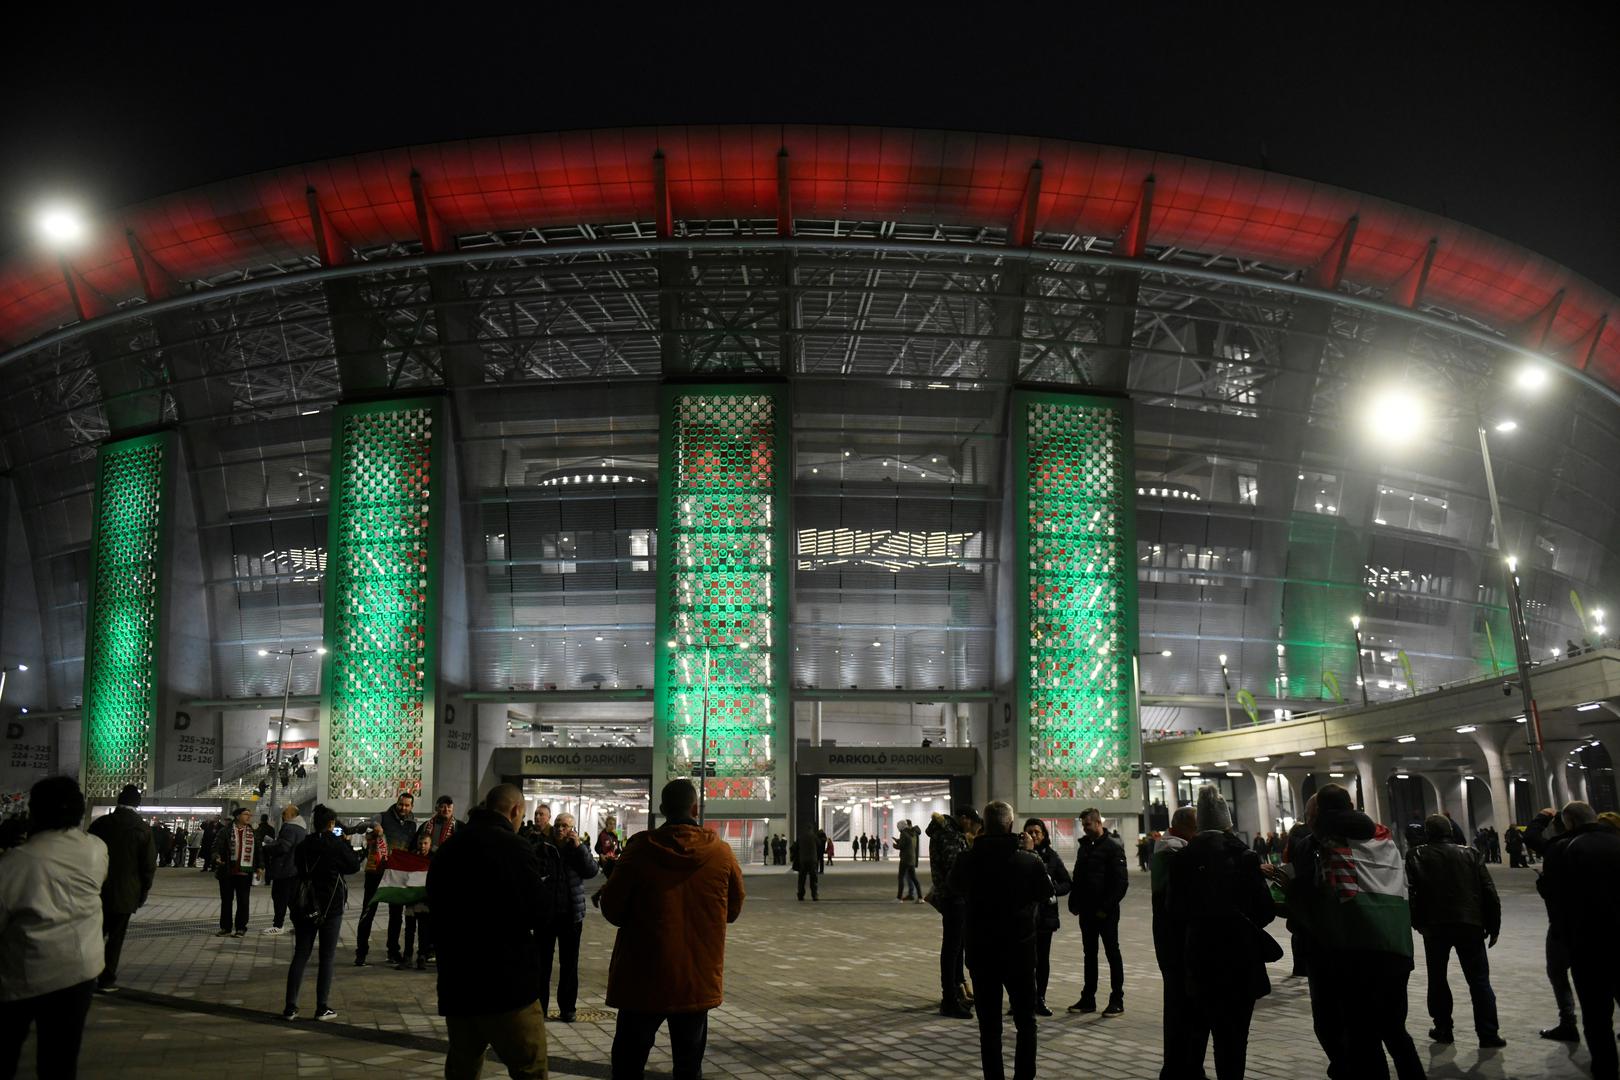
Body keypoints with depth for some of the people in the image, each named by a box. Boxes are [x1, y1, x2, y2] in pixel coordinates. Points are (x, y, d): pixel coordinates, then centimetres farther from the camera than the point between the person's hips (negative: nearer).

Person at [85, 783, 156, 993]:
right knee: (116, 937, 6)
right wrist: (143, 892, 4)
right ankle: (107, 980, 9)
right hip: (125, 893, -2)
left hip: (98, 890, 2)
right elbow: (149, 865, -8)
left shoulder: (100, 823, -4)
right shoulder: (143, 829, -10)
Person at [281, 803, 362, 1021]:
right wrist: (347, 846, 11)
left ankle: (290, 1007, 6)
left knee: (300, 955, 9)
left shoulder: (302, 845, 2)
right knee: (327, 957, 4)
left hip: (304, 905, 4)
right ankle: (322, 1007, 4)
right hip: (331, 907, -4)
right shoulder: (337, 844, -11)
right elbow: (354, 866, 0)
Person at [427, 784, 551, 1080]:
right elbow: (541, 916, -12)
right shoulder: (516, 848, -13)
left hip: (457, 981, 7)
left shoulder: (447, 850, 9)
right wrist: (544, 887, 7)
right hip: (509, 981, -7)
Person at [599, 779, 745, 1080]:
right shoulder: (721, 852, -5)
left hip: (645, 976, -1)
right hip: (699, 978, 2)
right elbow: (733, 910, 8)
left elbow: (612, 910, -3)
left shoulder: (640, 849, -11)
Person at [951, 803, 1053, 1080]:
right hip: (1021, 951, -1)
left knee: (989, 1025, 11)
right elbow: (1046, 893, 5)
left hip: (980, 952, 1)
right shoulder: (1030, 861, -15)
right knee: (1025, 1023, 15)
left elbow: (956, 888, 11)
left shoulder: (966, 860, -10)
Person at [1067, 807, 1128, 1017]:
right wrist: (1074, 903, 7)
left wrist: (1106, 907, -18)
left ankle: (1117, 1001, 9)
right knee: (1089, 954, 12)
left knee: (1112, 954, 2)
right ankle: (1088, 999, 18)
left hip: (1106, 913, -7)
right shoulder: (1083, 846, 11)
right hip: (1087, 911, 7)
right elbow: (1077, 877, 17)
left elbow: (1121, 882, -15)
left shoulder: (1113, 848, -10)